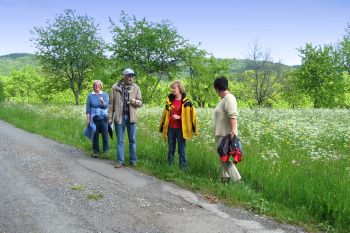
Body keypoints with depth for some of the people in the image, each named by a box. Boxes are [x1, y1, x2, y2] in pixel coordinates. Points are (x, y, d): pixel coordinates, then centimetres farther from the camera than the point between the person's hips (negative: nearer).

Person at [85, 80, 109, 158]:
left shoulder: (105, 95, 4)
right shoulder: (90, 95, 5)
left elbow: (106, 106, -5)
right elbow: (88, 107, 6)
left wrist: (102, 101, -25)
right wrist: (88, 118, 1)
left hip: (103, 118, 0)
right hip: (94, 118, 0)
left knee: (105, 135, -1)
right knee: (95, 135, 3)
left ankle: (106, 151, 8)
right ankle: (95, 152, 11)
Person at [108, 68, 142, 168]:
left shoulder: (136, 88, 3)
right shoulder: (115, 87, 0)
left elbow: (140, 103, 6)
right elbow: (111, 103, 4)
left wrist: (135, 101, -17)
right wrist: (110, 116, 0)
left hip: (131, 117, 1)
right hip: (119, 117, -1)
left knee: (132, 140, 9)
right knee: (120, 140, 6)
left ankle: (133, 160, 20)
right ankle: (120, 160, 14)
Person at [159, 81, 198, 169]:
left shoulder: (186, 102, -6)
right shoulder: (170, 100, 9)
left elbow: (191, 115, -5)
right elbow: (165, 114, 17)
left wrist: (179, 117, -15)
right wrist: (163, 127, 16)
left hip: (180, 129, -4)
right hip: (171, 128, 5)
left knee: (181, 149, 2)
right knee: (171, 149, 12)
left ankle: (183, 167, 11)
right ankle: (169, 166, 22)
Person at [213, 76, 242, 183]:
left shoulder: (229, 98, -15)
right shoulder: (223, 99, 15)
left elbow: (233, 116, -26)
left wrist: (232, 132, -31)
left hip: (226, 134, -10)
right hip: (221, 134, 10)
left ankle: (237, 179, -6)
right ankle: (224, 178, 26)